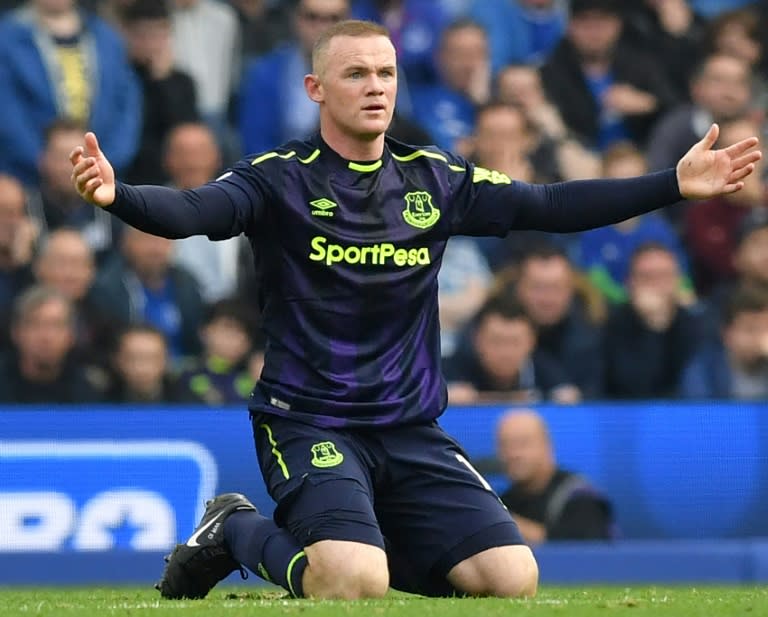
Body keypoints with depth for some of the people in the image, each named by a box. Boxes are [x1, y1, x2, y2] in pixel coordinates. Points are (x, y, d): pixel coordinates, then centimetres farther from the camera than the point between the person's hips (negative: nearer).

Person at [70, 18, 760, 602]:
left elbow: (550, 206, 6)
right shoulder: (281, 178, -6)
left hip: (410, 430, 5)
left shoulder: (435, 180, 8)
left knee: (513, 578, -9)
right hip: (307, 419, -5)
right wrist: (115, 195, -44)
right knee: (355, 584, -29)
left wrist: (676, 184, -2)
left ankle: (366, 543, 17)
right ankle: (238, 532, 3)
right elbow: (191, 210, -22)